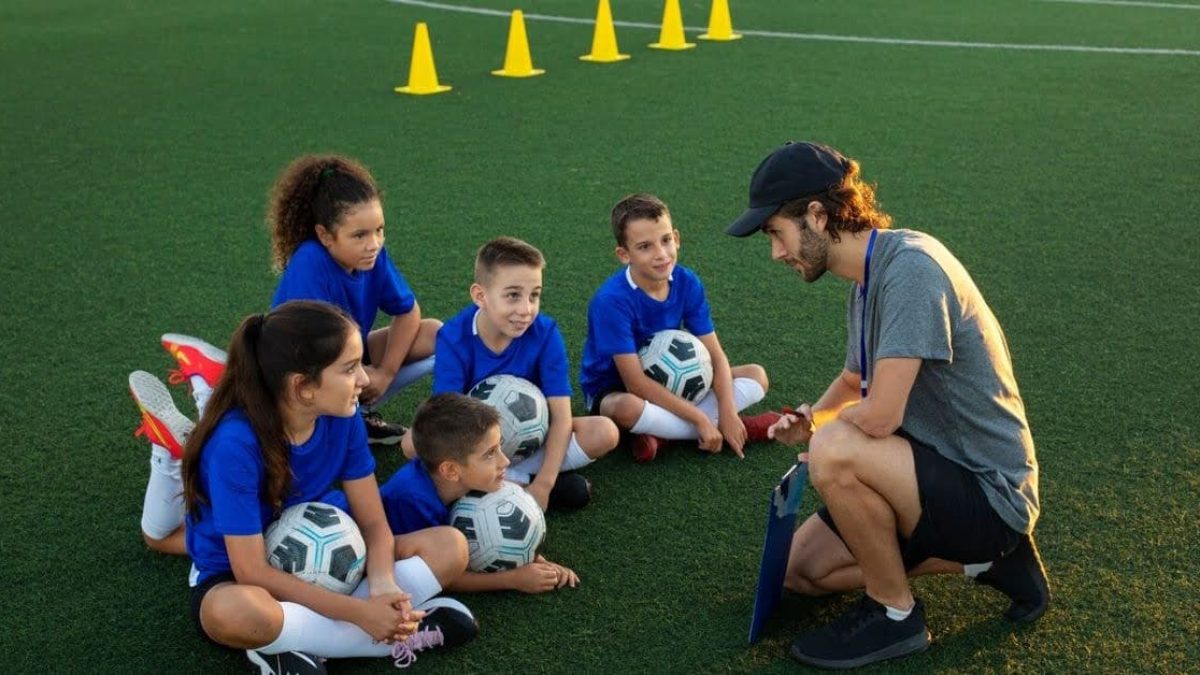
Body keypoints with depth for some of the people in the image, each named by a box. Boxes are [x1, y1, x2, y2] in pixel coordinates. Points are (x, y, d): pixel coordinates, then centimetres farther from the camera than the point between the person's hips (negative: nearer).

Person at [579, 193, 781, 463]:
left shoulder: (687, 283, -11)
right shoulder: (612, 300, -27)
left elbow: (716, 356, -8)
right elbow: (636, 383, -28)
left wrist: (728, 414, -23)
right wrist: (701, 419, -28)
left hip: (667, 383, 6)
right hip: (613, 391, -6)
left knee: (757, 376, -3)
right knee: (628, 409, -42)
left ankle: (661, 431, -18)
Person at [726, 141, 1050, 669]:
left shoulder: (908, 266, -25)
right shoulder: (867, 279, 5)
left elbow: (880, 416, -31)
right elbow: (853, 381, 22)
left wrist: (824, 430, -8)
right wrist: (810, 419, 0)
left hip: (990, 492, -10)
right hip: (940, 474, 10)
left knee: (834, 451, -31)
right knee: (803, 569, 14)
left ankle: (895, 615, -7)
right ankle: (986, 559, 15)